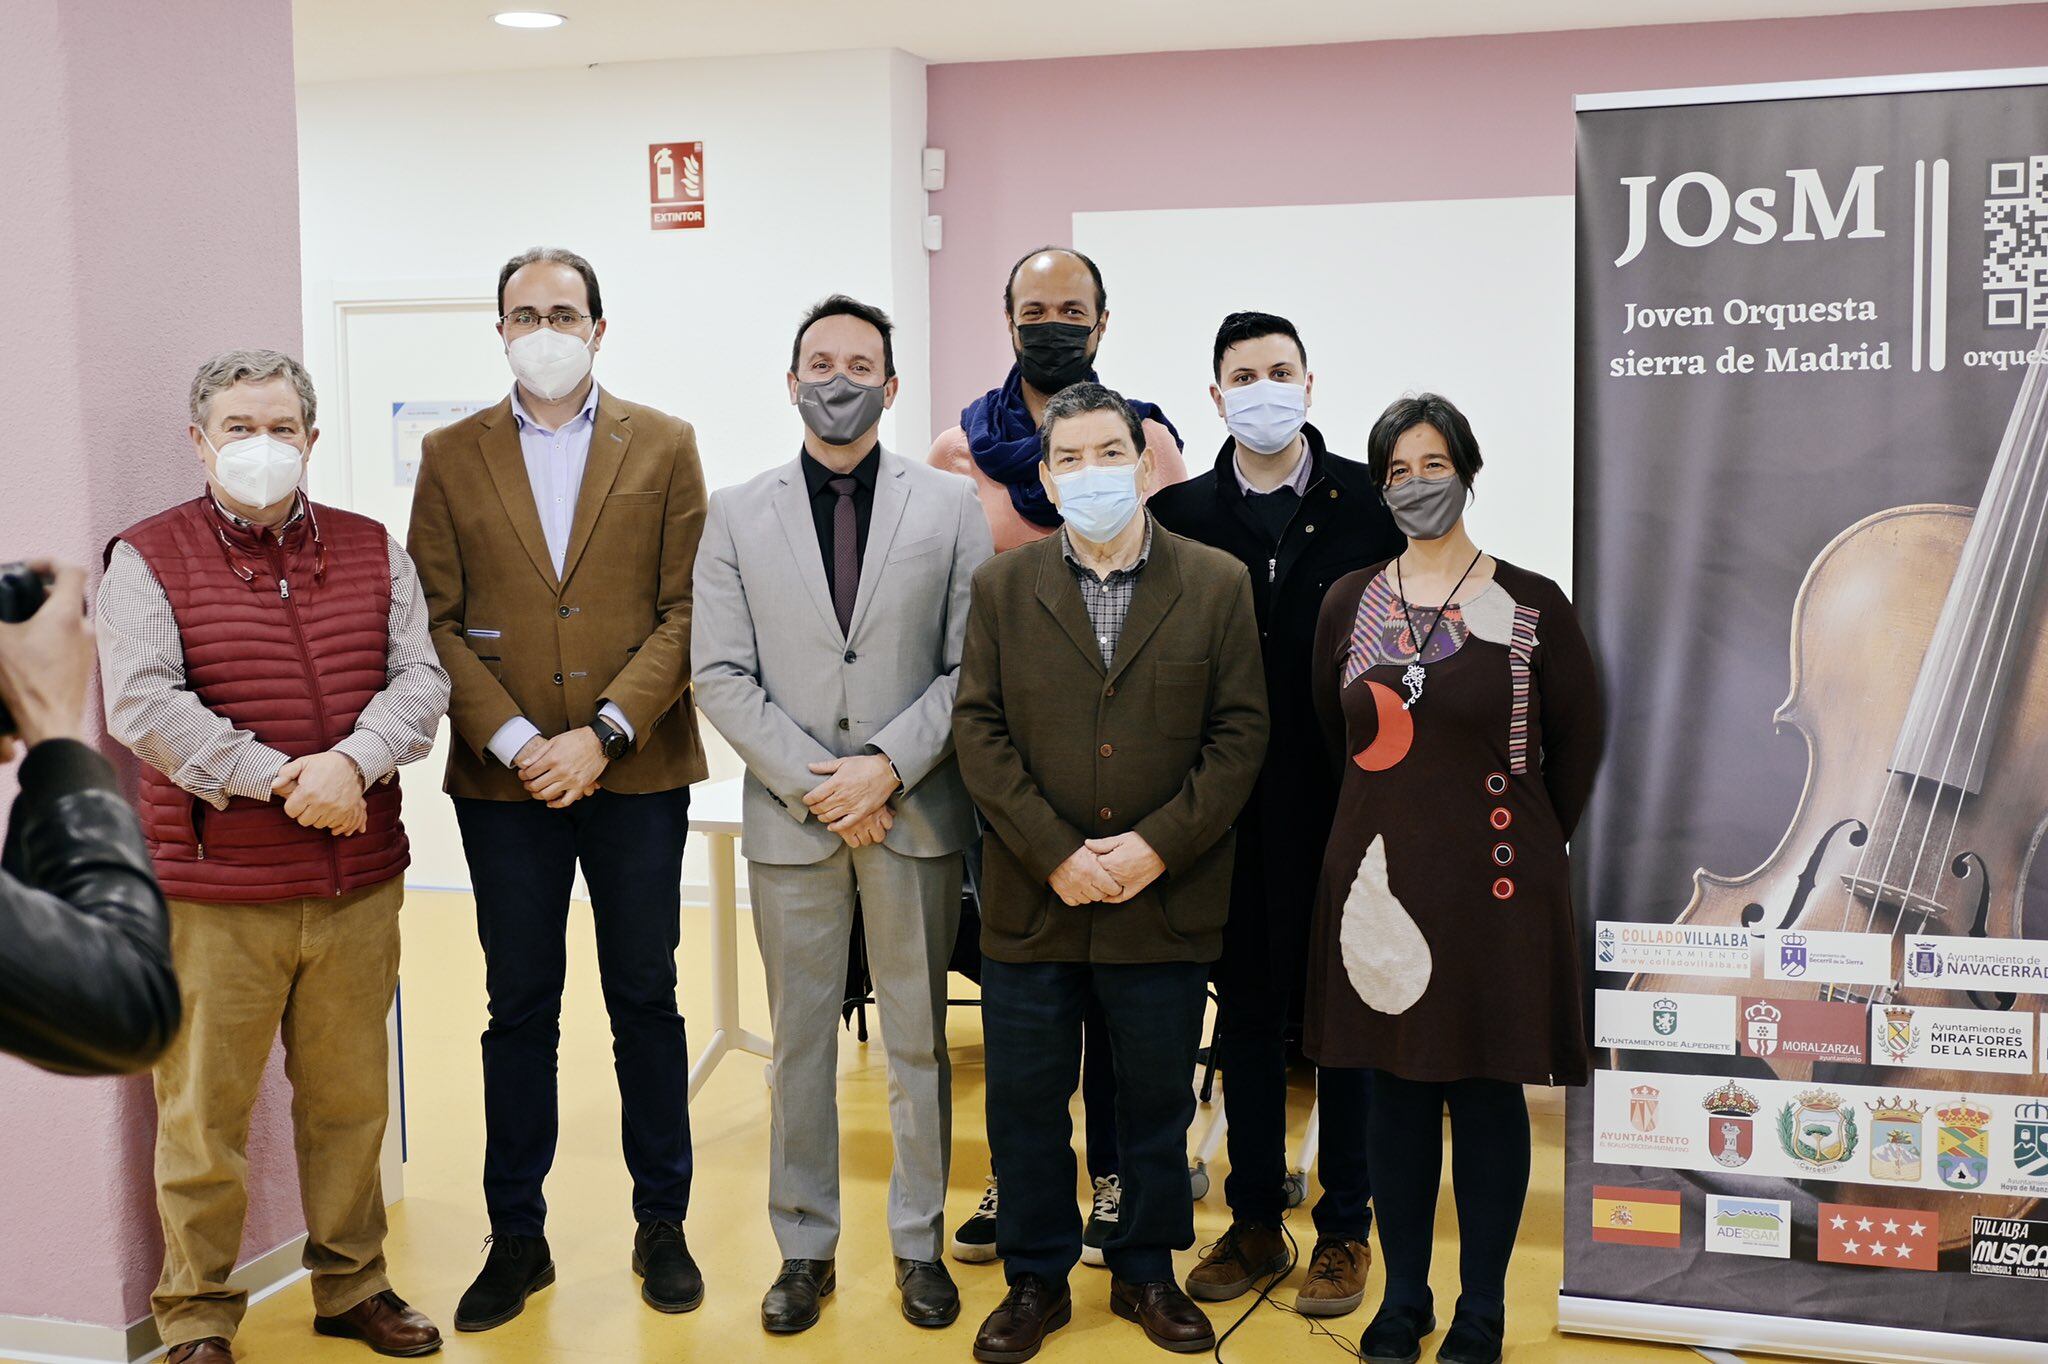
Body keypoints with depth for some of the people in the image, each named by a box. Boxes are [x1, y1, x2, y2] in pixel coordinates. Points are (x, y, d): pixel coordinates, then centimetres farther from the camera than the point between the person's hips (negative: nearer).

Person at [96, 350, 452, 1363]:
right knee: (203, 1113, 3)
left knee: (349, 1098, 13)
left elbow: (419, 678, 3)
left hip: (357, 881, 4)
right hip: (212, 890, -3)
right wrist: (282, 779, -17)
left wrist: (351, 761, -16)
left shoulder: (372, 551, 11)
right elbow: (141, 704, -12)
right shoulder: (148, 558, -1)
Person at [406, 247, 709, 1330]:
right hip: (504, 782, 1)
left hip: (635, 772, 0)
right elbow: (437, 621, 1)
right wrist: (512, 742, -12)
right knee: (519, 1013, 9)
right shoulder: (451, 456, 6)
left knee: (646, 1001, 9)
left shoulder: (664, 446, 4)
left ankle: (661, 1225, 22)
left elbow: (686, 610, -3)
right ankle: (517, 1240, 20)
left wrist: (603, 732, -13)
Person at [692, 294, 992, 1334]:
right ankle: (804, 1248, 22)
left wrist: (887, 767, -13)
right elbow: (719, 673, 0)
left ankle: (919, 1242, 23)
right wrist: (813, 780, -10)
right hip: (789, 813, 1)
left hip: (915, 813, 0)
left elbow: (971, 667, -2)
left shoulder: (950, 507, 3)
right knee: (800, 1041, 9)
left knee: (919, 1042, 8)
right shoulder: (737, 514, 5)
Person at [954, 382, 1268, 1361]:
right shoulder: (1001, 587, 4)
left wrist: (1156, 846, -13)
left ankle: (1147, 1272, 30)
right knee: (1025, 1101, 9)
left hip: (1166, 903, 0)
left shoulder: (1217, 585, 1)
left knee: (1157, 1099, 12)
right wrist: (1054, 853, -12)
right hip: (1032, 902, 1)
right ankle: (1035, 1280, 25)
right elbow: (979, 729, -2)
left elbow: (1240, 732, -2)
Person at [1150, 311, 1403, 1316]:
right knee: (1247, 1014, 11)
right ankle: (1254, 1223, 24)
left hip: (1346, 806, -2)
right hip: (1236, 810, 2)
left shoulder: (1368, 501, -2)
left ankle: (1345, 1229, 21)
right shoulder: (1182, 511, 3)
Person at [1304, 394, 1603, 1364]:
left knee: (1488, 1091, 5)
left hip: (1496, 882, -2)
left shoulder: (1530, 606, -3)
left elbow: (1576, 739, 6)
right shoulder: (1348, 604, 6)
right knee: (1394, 1089, 9)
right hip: (1381, 876, 3)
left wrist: (1526, 844, 9)